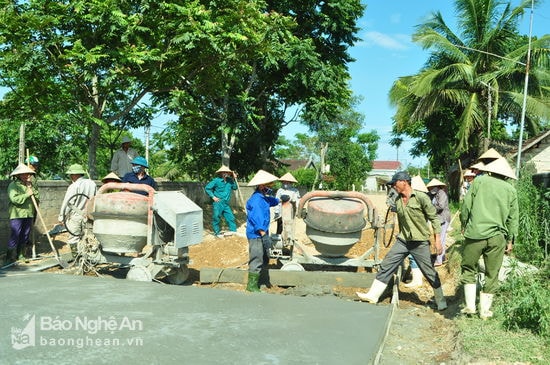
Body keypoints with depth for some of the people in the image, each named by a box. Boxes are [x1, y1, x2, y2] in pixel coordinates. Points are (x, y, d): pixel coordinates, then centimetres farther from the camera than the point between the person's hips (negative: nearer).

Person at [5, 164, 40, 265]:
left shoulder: (30, 185, 15)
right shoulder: (13, 185, -5)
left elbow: (37, 197, 8)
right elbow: (14, 199, -18)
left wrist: (31, 188, -3)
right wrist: (27, 194, -14)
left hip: (29, 215, 6)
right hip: (17, 215, -6)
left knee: (25, 237, 10)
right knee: (14, 237, -6)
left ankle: (20, 255, 21)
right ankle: (10, 257, 1)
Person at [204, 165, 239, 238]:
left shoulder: (229, 180, 5)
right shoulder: (216, 180, -11)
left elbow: (235, 188, 14)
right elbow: (207, 188, -7)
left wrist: (234, 179, 2)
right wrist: (213, 196, -12)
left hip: (226, 204, 5)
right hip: (218, 203, -5)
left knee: (230, 217, 5)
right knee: (216, 218, 3)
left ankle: (233, 230, 19)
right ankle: (217, 232, 17)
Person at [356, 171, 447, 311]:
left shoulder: (421, 197, -12)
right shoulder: (397, 201, 7)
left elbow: (434, 218, -8)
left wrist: (437, 239, -11)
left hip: (420, 242, -6)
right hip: (402, 241, 6)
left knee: (430, 273, 4)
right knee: (386, 265, -2)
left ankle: (441, 301, 22)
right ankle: (373, 295, 2)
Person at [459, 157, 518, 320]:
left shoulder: (479, 181, 2)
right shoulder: (511, 190, 9)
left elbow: (466, 206, -1)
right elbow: (513, 218, 10)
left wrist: (464, 225, 13)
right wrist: (510, 240, 18)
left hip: (475, 233, -2)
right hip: (497, 237, 2)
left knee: (468, 269, 13)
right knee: (492, 274, 12)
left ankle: (470, 306, 9)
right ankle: (485, 310, 17)